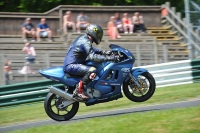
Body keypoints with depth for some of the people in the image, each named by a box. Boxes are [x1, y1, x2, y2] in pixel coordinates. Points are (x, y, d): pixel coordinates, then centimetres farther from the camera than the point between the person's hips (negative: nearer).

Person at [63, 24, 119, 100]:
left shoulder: (82, 38, 14)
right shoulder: (85, 42, -17)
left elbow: (91, 50, 31)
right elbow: (92, 56, -30)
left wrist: (104, 52, 19)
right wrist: (109, 58, -30)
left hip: (69, 64, 11)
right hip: (71, 66, -11)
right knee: (92, 70, -28)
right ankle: (78, 90, -25)